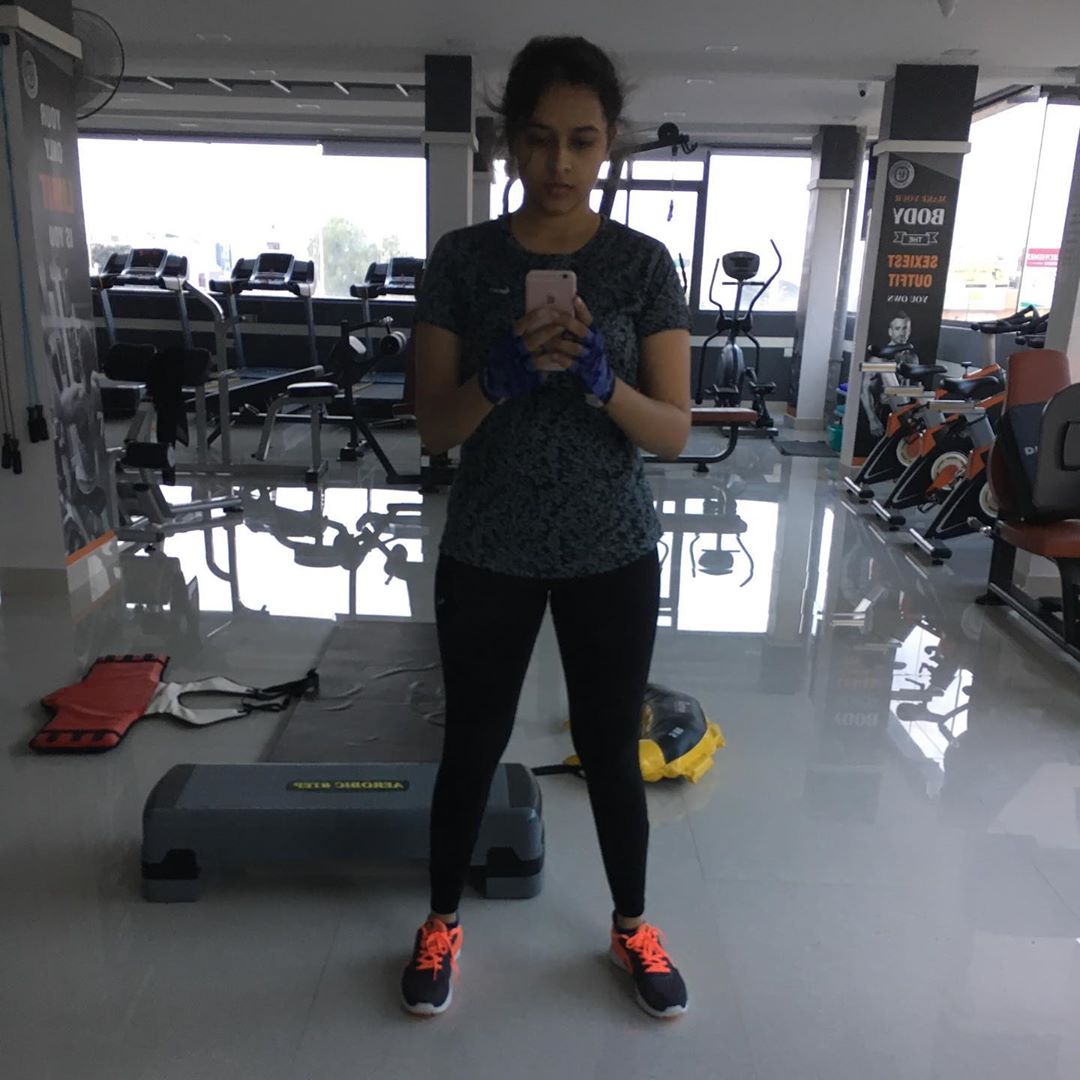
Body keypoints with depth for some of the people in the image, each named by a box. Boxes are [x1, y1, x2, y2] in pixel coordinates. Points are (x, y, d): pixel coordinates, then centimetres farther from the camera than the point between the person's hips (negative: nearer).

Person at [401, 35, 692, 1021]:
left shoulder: (644, 264, -3)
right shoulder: (462, 258, -3)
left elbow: (674, 431, -6)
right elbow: (433, 426, -5)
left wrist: (600, 378, -26)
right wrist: (498, 377, -25)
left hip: (613, 554, 0)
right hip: (488, 552, 0)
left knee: (612, 750, 13)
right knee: (472, 744, 13)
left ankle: (631, 926, 38)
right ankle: (443, 919, 38)